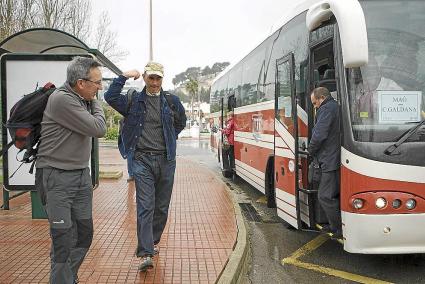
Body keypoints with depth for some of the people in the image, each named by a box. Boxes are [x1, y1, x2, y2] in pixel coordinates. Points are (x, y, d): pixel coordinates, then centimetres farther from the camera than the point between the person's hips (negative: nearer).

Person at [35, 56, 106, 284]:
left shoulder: (83, 100, 7)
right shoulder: (61, 99, -19)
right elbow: (98, 129, -18)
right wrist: (95, 104, -4)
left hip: (82, 175, 8)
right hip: (57, 178, -8)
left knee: (84, 232, 12)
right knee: (63, 237, -5)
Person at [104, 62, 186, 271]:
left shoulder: (171, 101, 7)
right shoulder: (134, 101, 4)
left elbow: (181, 122, 23)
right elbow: (110, 97, -10)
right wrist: (124, 76, -9)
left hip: (166, 160, 3)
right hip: (143, 160, -2)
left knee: (162, 207, 11)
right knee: (145, 207, -9)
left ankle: (152, 242, 31)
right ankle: (146, 254, -10)